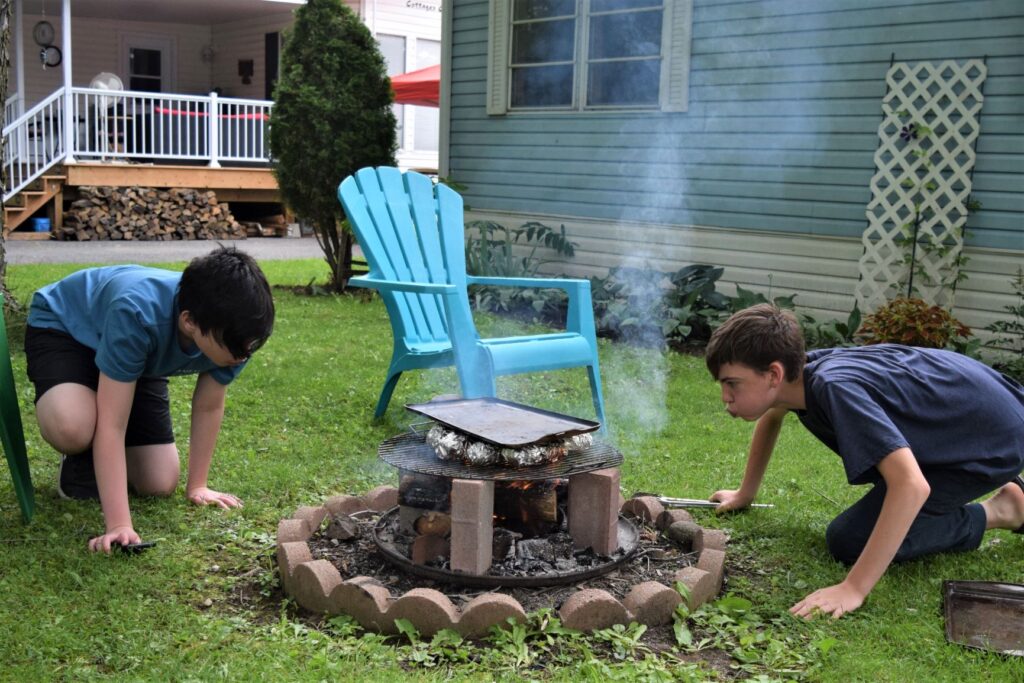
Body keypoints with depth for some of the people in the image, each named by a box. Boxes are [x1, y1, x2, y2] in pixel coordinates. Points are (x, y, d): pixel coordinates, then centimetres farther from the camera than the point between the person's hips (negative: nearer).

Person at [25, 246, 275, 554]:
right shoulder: (137, 315, -45)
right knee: (73, 428, -39)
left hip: (140, 358, 5)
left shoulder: (230, 330, -27)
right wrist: (119, 525, -44)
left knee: (160, 485, -4)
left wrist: (197, 485, -3)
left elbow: (209, 407, -9)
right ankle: (82, 459, -1)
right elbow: (112, 425, -42)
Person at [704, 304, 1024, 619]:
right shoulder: (796, 370, -10)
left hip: (995, 438, -8)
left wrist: (853, 588, -42)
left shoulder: (835, 387, -35)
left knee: (848, 541, -12)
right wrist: (745, 494, 19)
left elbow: (912, 485, -42)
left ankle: (998, 512, -1)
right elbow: (772, 415, 15)